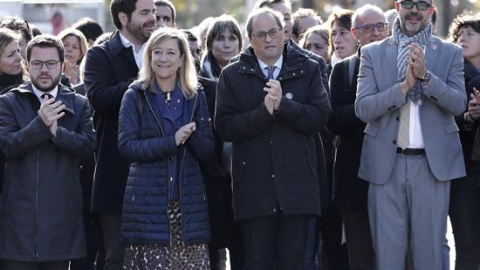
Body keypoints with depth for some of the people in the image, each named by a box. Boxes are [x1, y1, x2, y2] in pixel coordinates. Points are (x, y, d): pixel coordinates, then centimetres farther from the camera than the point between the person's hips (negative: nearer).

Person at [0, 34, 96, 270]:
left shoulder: (79, 105, 10)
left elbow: (88, 145, -3)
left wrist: (56, 131, -19)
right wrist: (40, 123, -21)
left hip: (62, 212, 2)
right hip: (21, 212, -2)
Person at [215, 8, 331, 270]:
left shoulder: (308, 70, 8)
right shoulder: (232, 75, 7)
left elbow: (321, 116, -3)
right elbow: (224, 126, -3)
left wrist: (283, 105, -16)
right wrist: (264, 112, -15)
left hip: (296, 184, 0)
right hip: (254, 186, 0)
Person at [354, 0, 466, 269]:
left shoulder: (450, 53, 7)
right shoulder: (373, 53, 6)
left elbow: (459, 104, -5)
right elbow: (363, 109, -3)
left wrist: (425, 76, -19)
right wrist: (404, 86, -16)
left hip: (432, 164, 0)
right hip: (386, 164, 0)